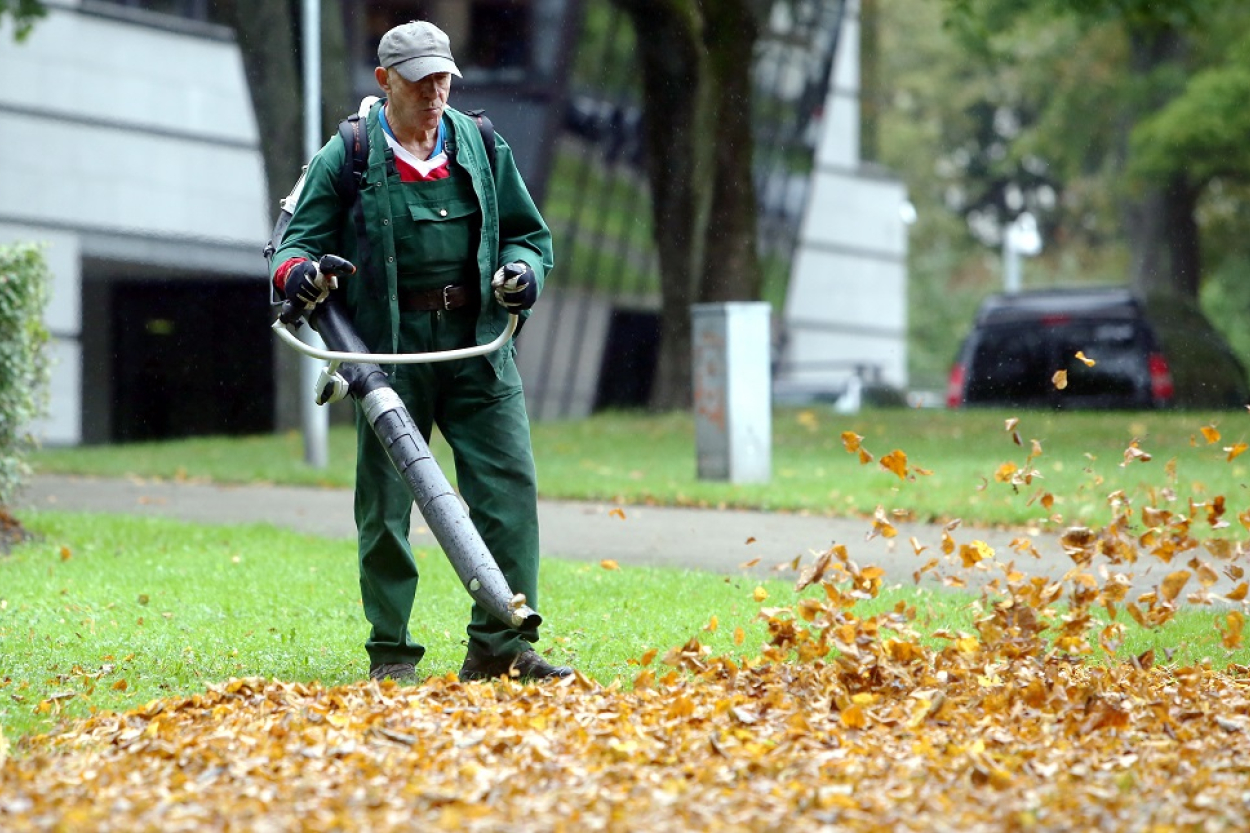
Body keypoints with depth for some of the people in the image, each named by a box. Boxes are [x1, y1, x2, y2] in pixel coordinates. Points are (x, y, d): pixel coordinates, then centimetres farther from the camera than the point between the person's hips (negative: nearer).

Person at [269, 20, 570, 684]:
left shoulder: (480, 147, 12)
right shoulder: (346, 156, 3)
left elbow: (528, 233, 18)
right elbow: (299, 239, 5)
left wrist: (522, 269, -4)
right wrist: (297, 270, -18)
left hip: (475, 340, 2)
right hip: (389, 345, -2)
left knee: (509, 481, -8)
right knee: (386, 499, 1)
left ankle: (499, 645, -4)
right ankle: (390, 653, 10)